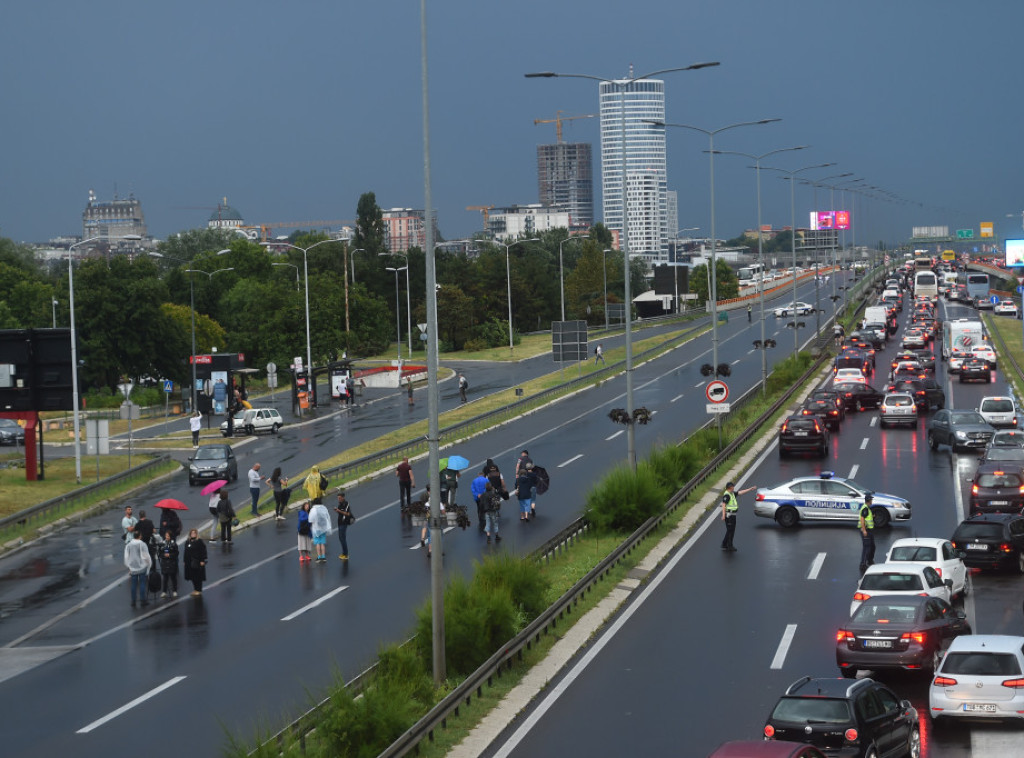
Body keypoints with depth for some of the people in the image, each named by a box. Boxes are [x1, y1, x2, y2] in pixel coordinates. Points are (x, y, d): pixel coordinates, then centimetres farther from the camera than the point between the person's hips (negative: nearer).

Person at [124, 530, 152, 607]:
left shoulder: (128, 545, 0)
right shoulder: (142, 544, -10)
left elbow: (126, 557, 4)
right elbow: (146, 556, -8)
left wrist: (128, 568, 13)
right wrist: (149, 563, 9)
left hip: (133, 569, 3)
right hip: (142, 567, -3)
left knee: (134, 584, 8)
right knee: (142, 584, 5)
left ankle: (133, 602, 8)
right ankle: (143, 600, 7)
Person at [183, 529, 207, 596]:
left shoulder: (200, 542, -8)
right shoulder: (187, 542, 10)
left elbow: (203, 552, -10)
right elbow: (186, 552, 14)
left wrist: (202, 561, -15)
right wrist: (185, 561, 11)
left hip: (197, 562, -6)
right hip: (189, 562, 6)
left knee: (198, 577, -1)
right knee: (193, 577, 10)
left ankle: (199, 590, 7)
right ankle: (195, 589, 21)